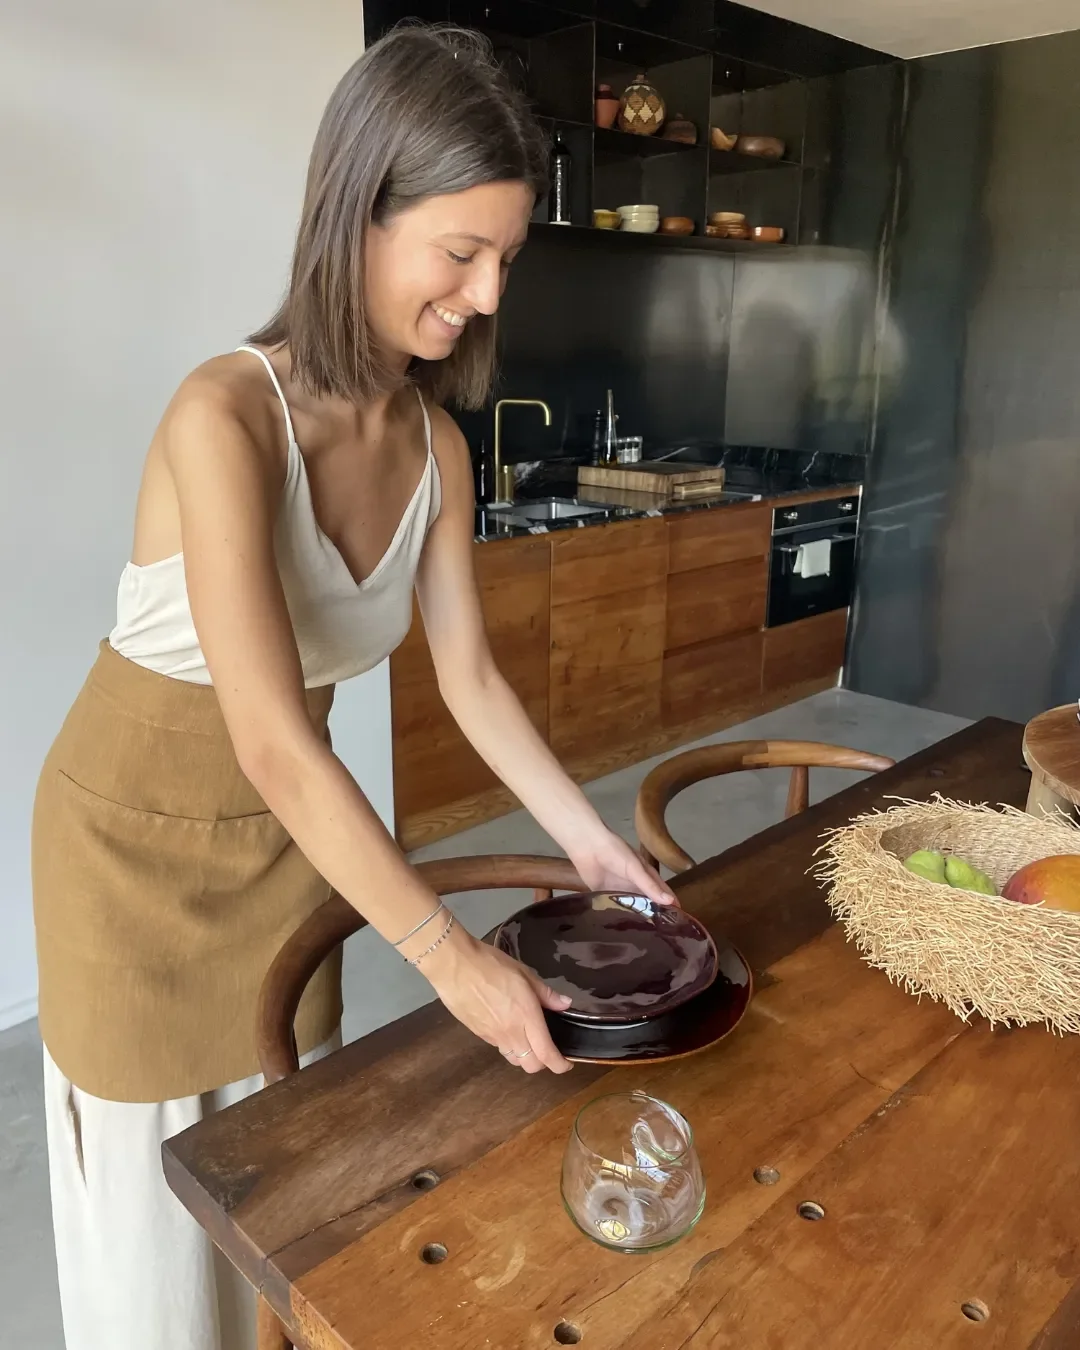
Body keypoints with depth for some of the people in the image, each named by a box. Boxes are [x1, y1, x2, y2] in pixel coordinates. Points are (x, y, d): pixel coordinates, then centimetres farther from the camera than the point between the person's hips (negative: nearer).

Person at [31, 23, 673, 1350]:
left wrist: (590, 841, -4)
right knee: (156, 1204, 15)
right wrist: (448, 956, -28)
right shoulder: (224, 419, -29)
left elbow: (470, 673, -1)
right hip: (142, 837, -5)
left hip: (291, 833, 6)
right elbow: (275, 745, -32)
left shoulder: (435, 443, -8)